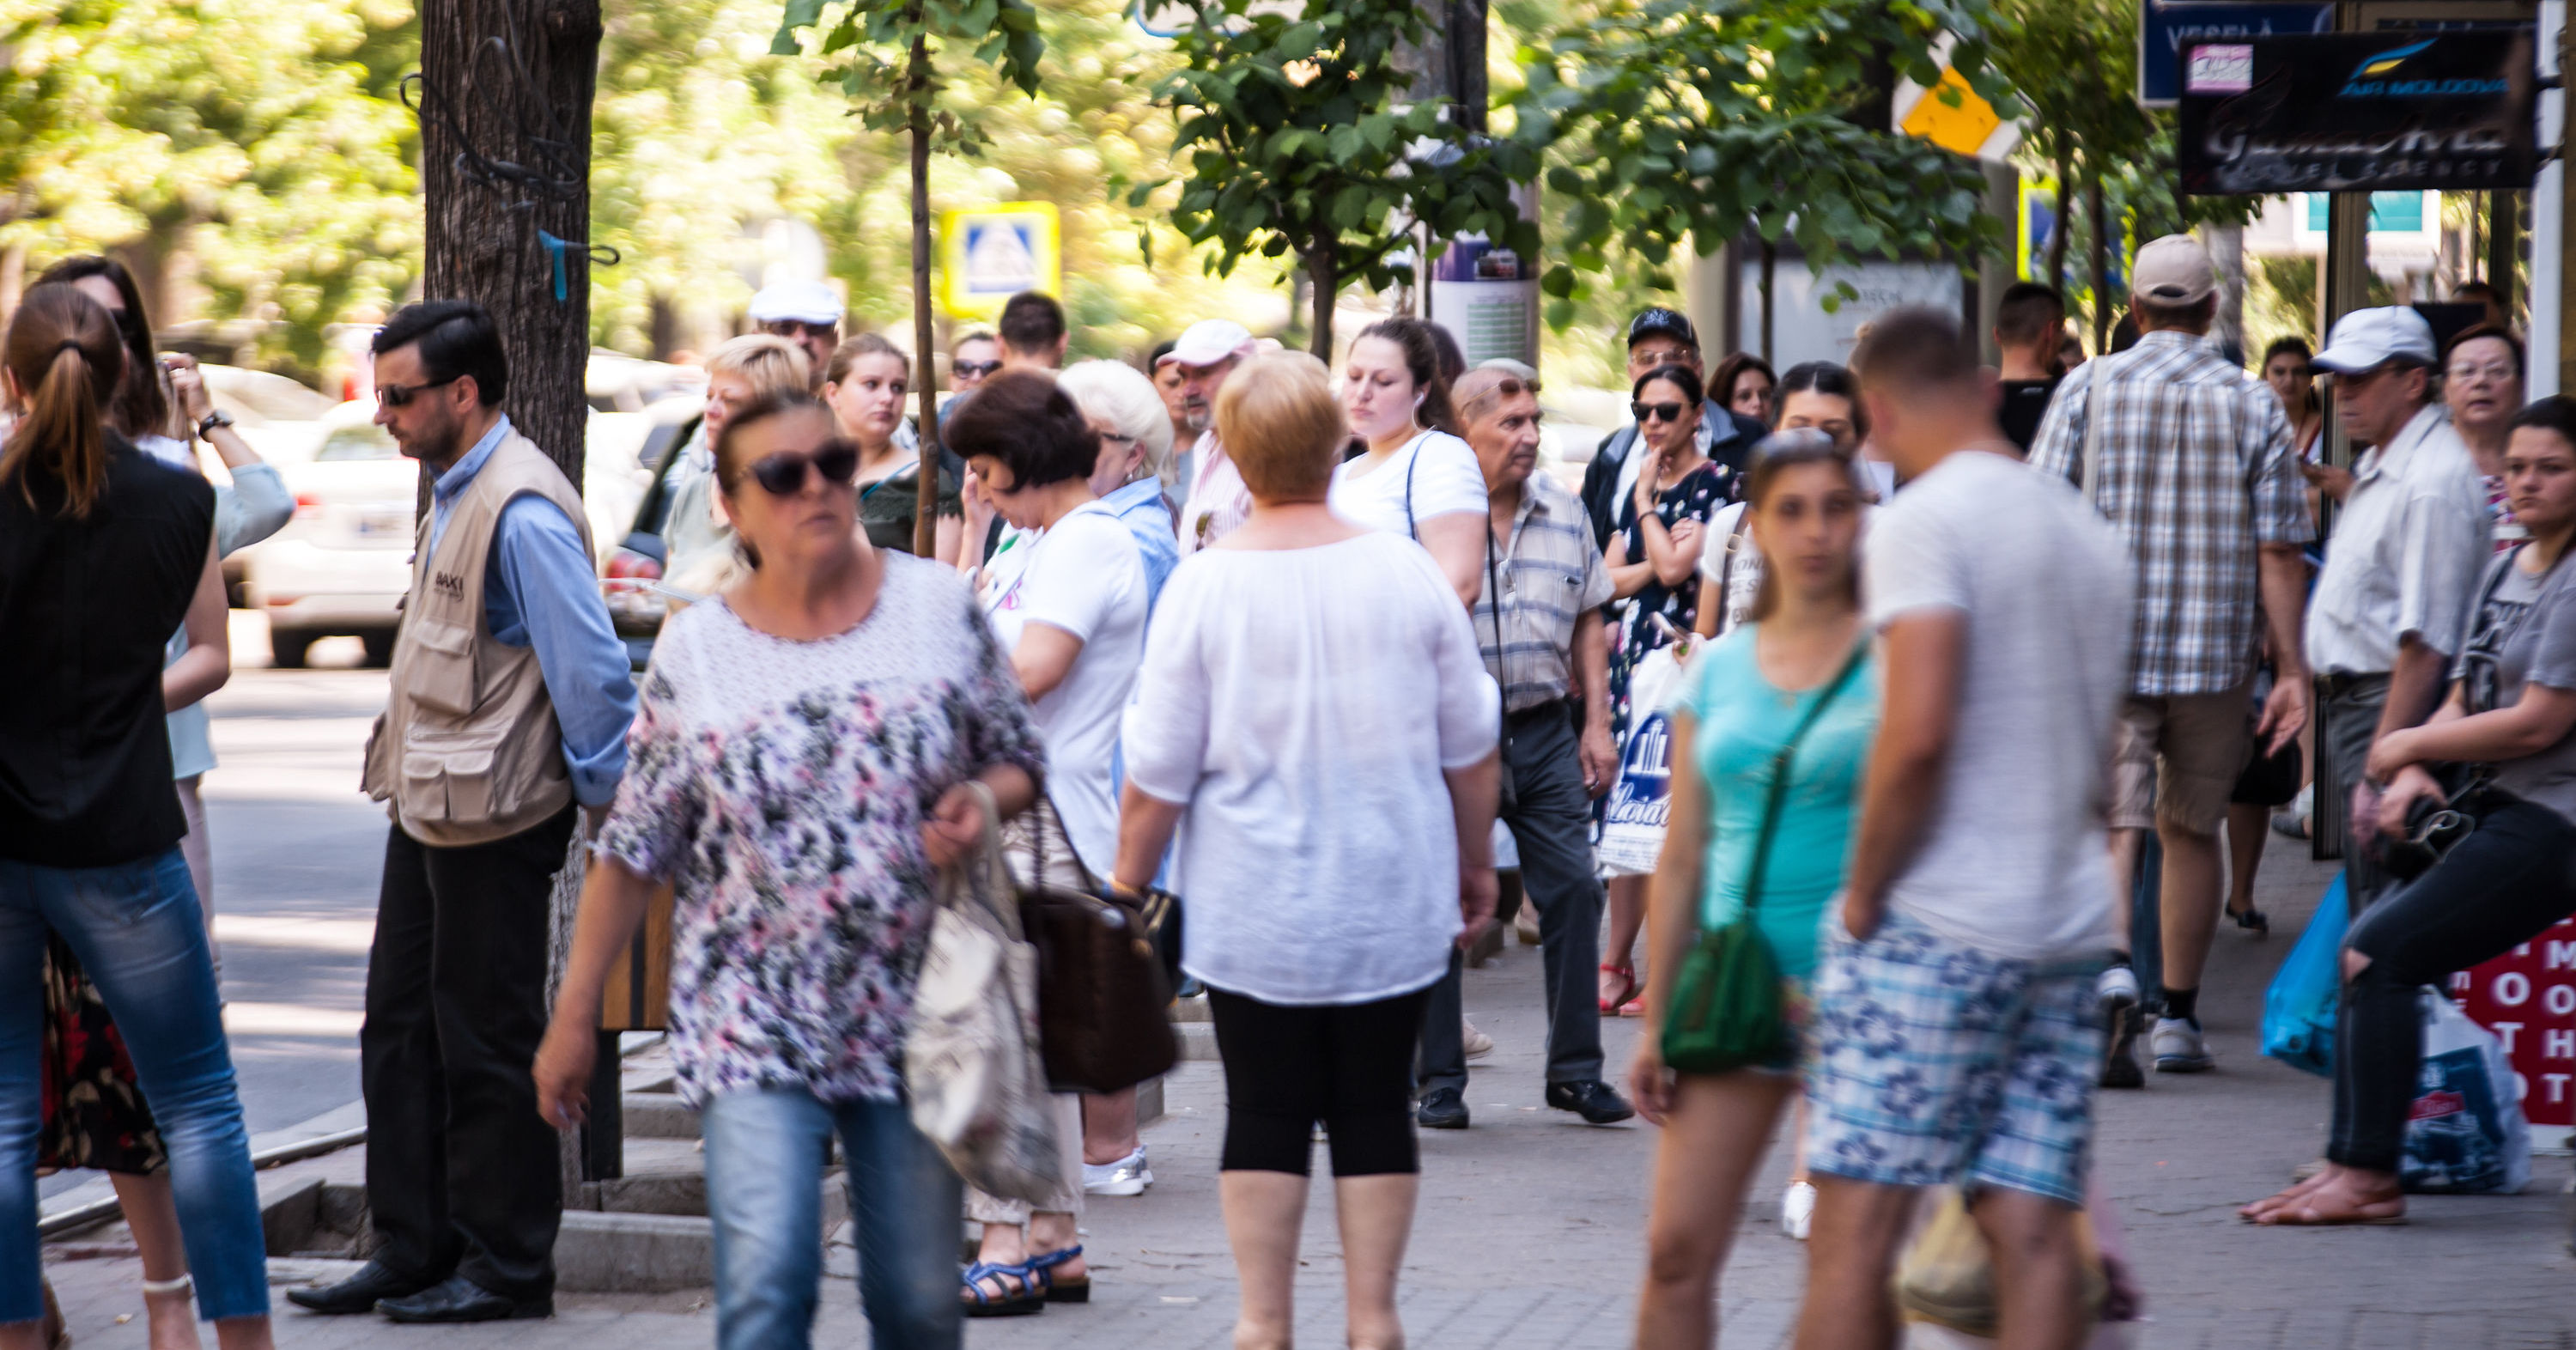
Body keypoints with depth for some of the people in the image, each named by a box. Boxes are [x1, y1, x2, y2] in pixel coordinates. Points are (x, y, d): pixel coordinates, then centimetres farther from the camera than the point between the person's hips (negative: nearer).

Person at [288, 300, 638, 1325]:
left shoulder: (523, 510, -20)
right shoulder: (457, 493, 12)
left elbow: (591, 667, -21)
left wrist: (608, 803, -15)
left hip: (491, 817, -10)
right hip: (428, 806, 10)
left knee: (487, 1044, -1)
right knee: (400, 1027, 14)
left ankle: (506, 1268, 10)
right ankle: (412, 1252, 21)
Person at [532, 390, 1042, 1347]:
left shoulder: (938, 605, 2)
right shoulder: (694, 652, 0)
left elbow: (1019, 760, 12)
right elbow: (633, 850, 5)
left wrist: (980, 801, -12)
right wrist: (574, 1016, 5)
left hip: (912, 1013, 2)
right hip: (754, 1026, -2)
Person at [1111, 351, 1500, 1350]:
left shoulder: (1204, 584, -10)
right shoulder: (1406, 572, -4)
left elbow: (1159, 771, -7)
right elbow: (1469, 743, 4)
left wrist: (1127, 883, 6)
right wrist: (1476, 861, 18)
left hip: (1254, 908, -1)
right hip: (1392, 902, 1)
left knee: (1264, 1115, 7)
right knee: (1374, 1110, 9)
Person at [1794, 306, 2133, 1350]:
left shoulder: (1923, 521, -8)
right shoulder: (2088, 537, 18)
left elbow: (1919, 732, -19)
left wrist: (1863, 890, -9)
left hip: (1934, 925, -8)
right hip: (2065, 923, 8)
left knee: (1854, 1229, -6)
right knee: (2032, 1233, 3)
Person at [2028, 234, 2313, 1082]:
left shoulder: (2090, 389, -1)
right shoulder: (2253, 404, 0)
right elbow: (2279, 549, -3)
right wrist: (2290, 671, 0)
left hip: (2103, 650, -1)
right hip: (2215, 650, 1)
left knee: (2113, 821, -4)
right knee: (2192, 828, 14)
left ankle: (2110, 962, -31)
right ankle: (2178, 1019, 19)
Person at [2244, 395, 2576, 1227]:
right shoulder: (2505, 570, 16)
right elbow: (2464, 699, 15)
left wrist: (2408, 746, -7)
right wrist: (2414, 778, -6)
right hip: (2500, 811, 10)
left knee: (2379, 956, -16)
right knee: (2367, 949, 6)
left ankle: (2368, 1178, -13)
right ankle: (2356, 1165, 7)